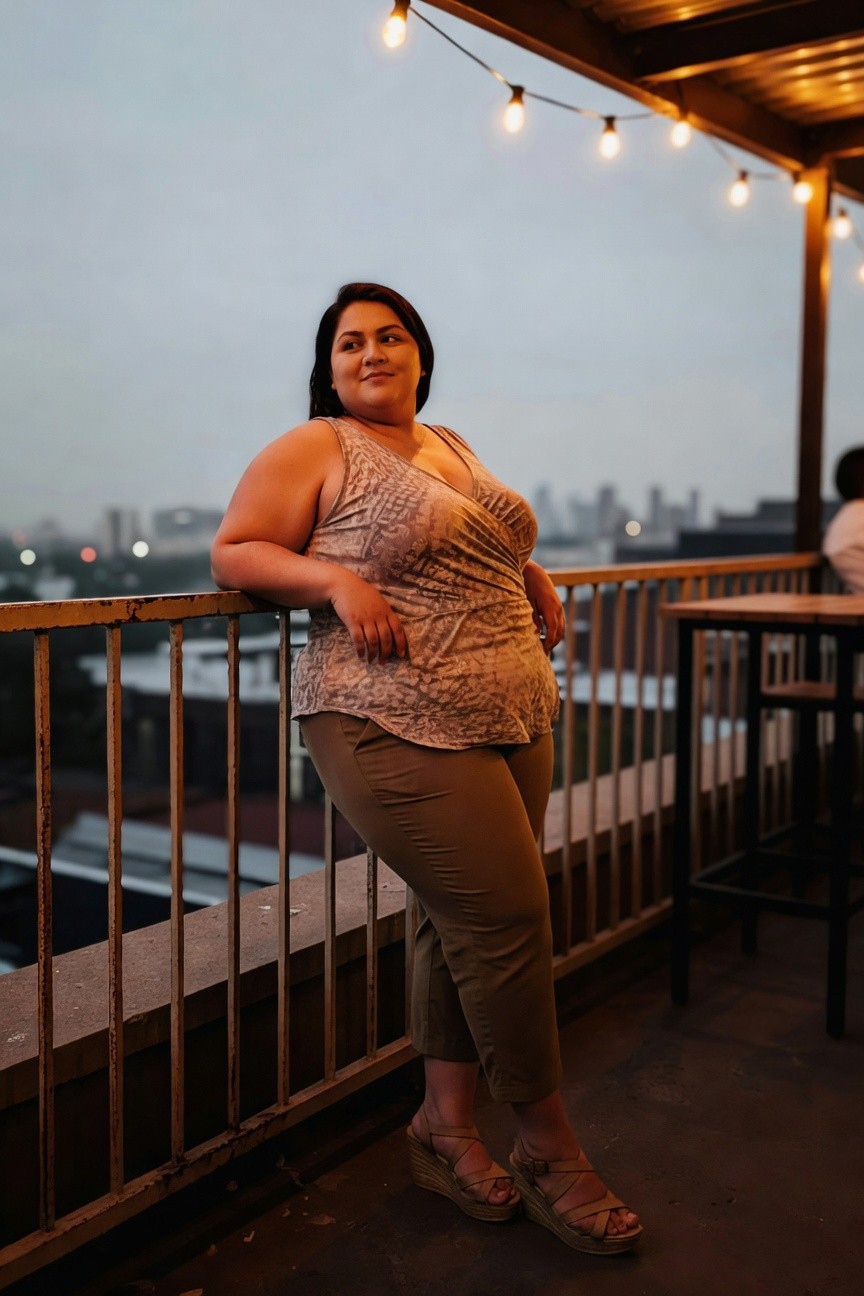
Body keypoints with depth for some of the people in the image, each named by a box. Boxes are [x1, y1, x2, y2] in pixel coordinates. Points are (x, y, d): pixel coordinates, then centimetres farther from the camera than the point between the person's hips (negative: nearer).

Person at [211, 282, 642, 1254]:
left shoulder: (451, 447, 21)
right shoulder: (313, 451, -1)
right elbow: (233, 554, -4)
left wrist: (529, 572, 17)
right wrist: (334, 579, -18)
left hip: (513, 718, 7)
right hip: (400, 728, -7)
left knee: (460, 922, 10)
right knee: (505, 914, -9)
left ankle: (445, 1124, 25)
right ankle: (548, 1144, 10)